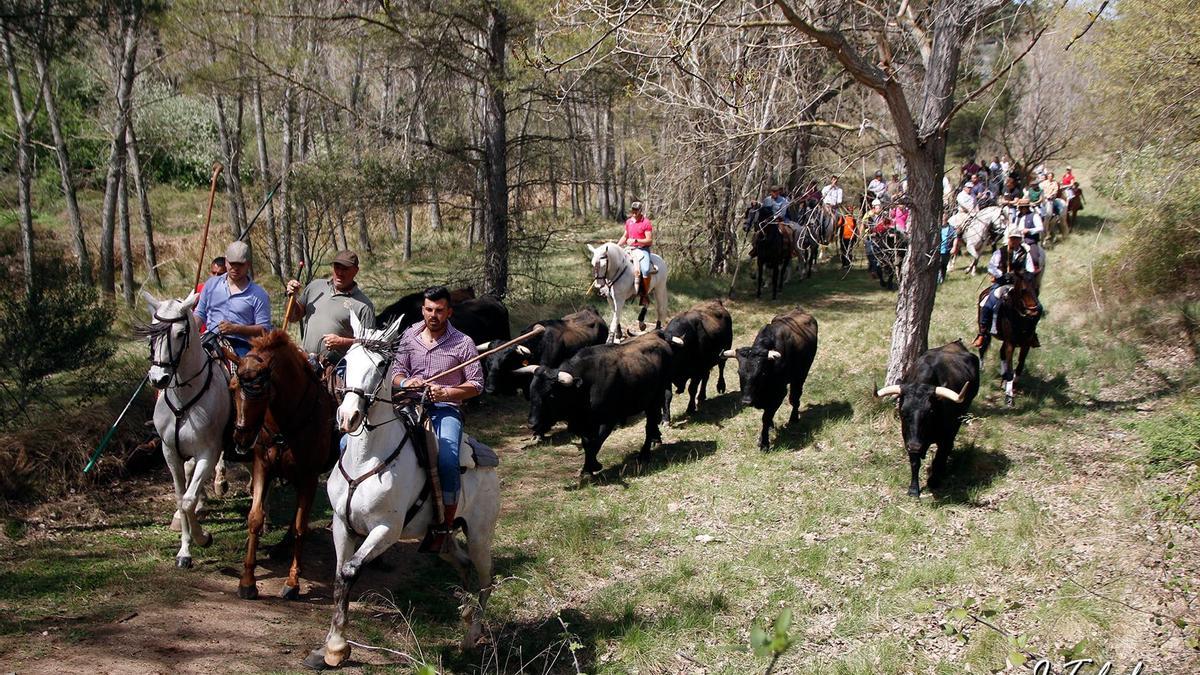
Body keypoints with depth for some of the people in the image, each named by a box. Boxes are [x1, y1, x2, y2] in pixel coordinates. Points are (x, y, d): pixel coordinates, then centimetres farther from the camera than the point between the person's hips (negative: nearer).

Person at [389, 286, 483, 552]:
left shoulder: (463, 343, 3)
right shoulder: (409, 336, 12)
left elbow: (476, 384, 3)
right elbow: (397, 370, 17)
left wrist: (446, 392, -13)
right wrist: (404, 382, -8)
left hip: (445, 409, -3)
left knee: (447, 459, -33)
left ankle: (444, 527, -20)